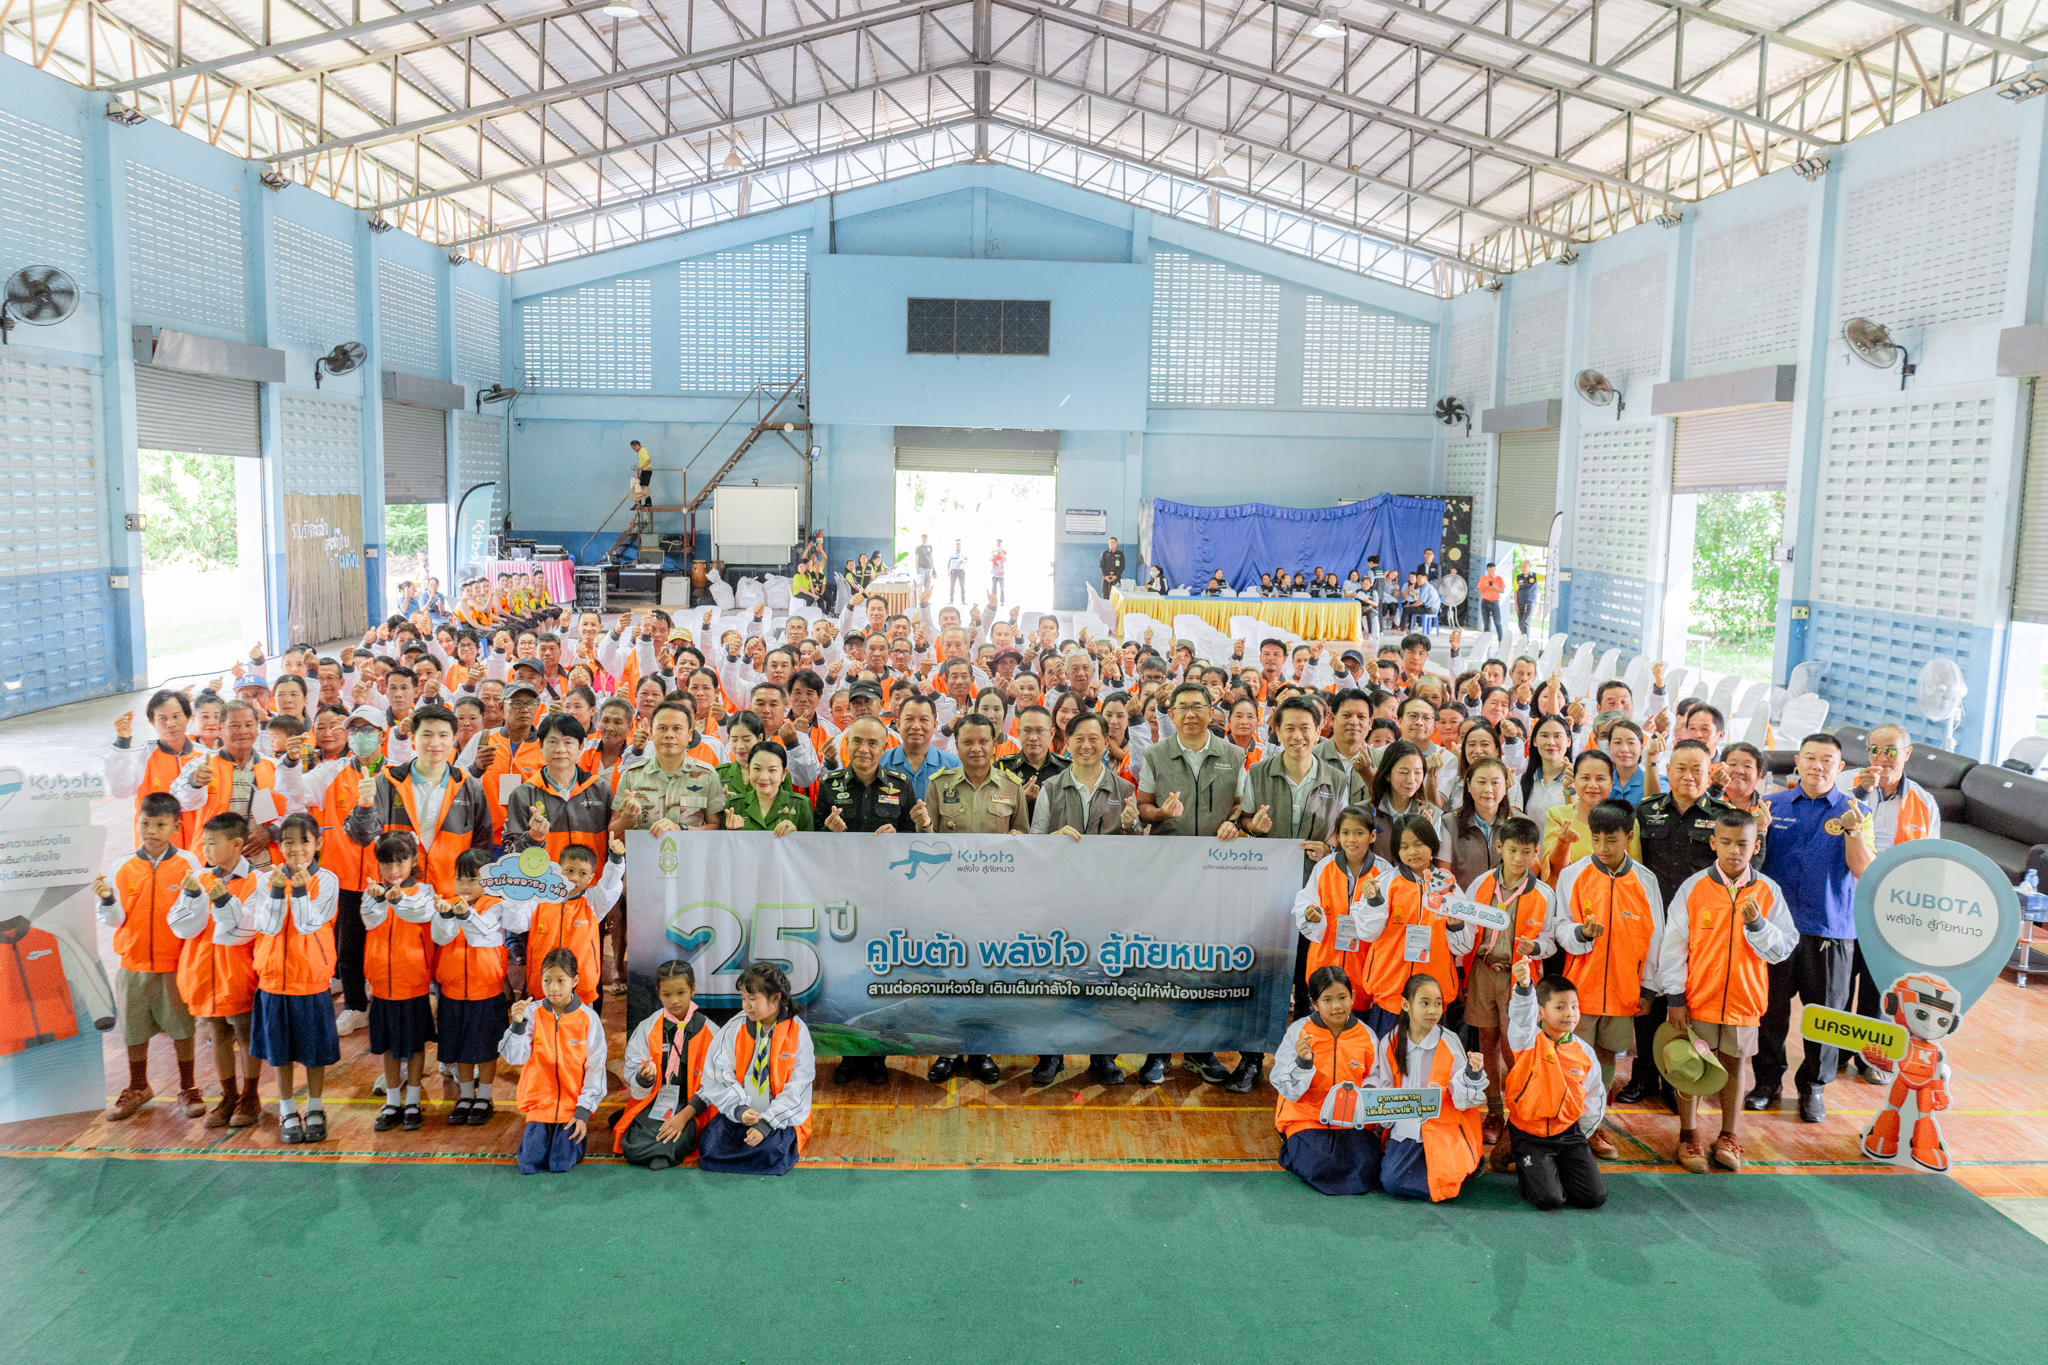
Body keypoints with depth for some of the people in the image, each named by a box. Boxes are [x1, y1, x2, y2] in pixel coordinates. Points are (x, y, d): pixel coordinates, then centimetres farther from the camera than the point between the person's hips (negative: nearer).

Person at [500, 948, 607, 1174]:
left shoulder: (588, 1018, -6)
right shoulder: (533, 1013, -6)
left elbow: (595, 1067, -3)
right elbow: (514, 1057, -9)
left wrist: (583, 1111, -7)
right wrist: (518, 1024, -26)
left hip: (572, 1106, -1)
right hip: (539, 1103, 1)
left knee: (561, 1164, -9)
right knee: (529, 1166, -6)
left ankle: (579, 1131, 21)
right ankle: (538, 1130, 24)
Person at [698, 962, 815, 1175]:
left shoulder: (798, 1032, -7)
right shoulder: (735, 1027, -2)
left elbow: (796, 1088, -10)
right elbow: (718, 1076, -3)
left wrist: (766, 1124, -19)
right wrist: (739, 1109, -18)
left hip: (781, 1117, -3)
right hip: (737, 1115, 3)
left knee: (770, 1152, -30)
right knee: (710, 1146, -20)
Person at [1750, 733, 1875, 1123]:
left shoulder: (1854, 813, 3)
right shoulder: (1771, 805, 7)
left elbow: (1864, 871, -6)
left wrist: (1853, 831, -22)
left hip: (1829, 928, -1)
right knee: (1770, 1007, 7)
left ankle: (1813, 1085, 22)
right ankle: (1767, 1079, 22)